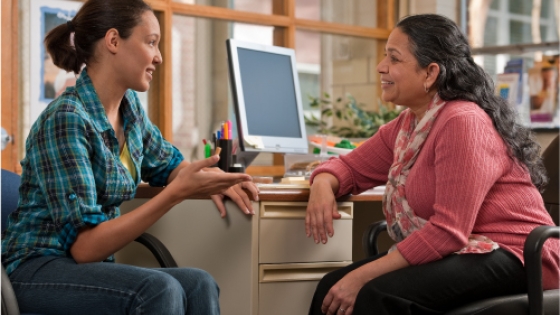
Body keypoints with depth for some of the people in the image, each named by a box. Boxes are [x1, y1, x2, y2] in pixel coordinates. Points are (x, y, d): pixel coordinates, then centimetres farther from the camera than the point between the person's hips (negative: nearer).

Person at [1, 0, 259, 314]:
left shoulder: (130, 106, 4)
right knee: (159, 289, -31)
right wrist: (178, 191, -28)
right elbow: (84, 245, -23)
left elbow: (168, 164, 23)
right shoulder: (67, 119, -20)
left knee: (199, 285, -18)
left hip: (93, 266, 8)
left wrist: (209, 178, -2)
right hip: (39, 268, -7)